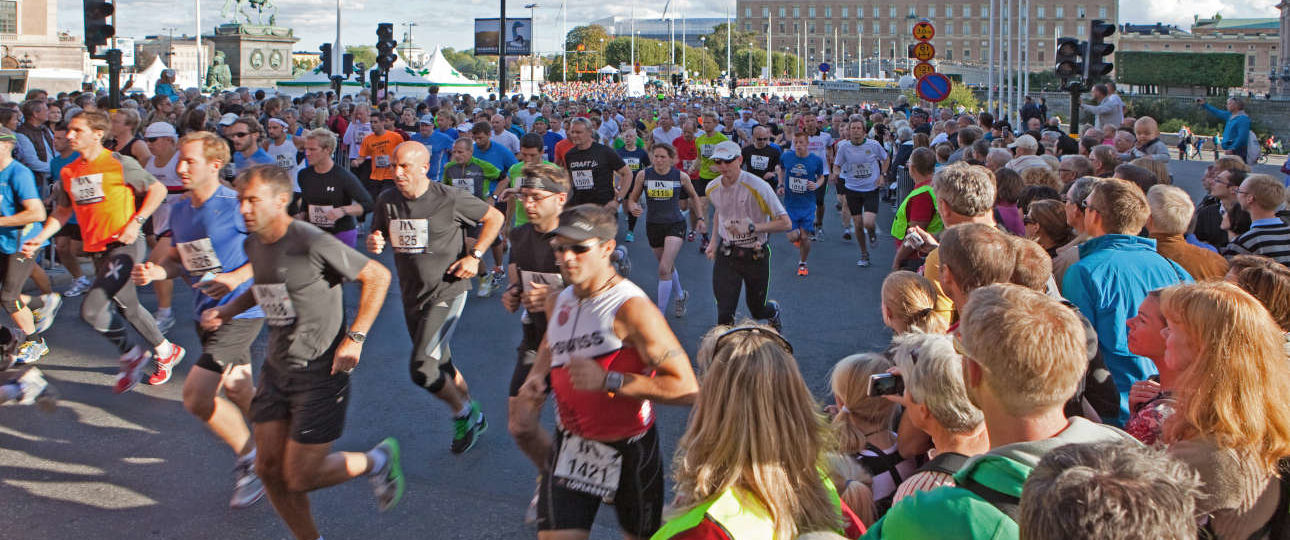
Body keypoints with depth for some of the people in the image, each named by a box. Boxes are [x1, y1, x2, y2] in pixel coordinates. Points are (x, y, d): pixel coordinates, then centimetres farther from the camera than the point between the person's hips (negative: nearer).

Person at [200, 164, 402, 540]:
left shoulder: (312, 244, -21)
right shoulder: (253, 244, 4)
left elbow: (378, 276, -14)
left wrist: (355, 337, -18)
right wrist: (229, 310, 7)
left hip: (320, 372, -8)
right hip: (277, 368, 8)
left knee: (299, 478, -4)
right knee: (269, 469, 7)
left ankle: (377, 461, 21)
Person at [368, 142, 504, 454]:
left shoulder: (449, 199, -14)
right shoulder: (387, 202, 0)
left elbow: (495, 217, -1)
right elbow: (377, 237, 13)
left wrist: (475, 256, -10)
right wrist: (373, 243, -12)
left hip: (447, 291, -6)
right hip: (411, 294, 6)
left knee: (421, 368, -17)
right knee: (440, 365, 17)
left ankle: (463, 412, 8)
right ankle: (473, 418, 38)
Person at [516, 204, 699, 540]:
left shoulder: (631, 308, -23)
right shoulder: (559, 302, 0)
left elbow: (686, 389, -29)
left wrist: (608, 381, -33)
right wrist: (538, 375, 3)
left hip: (629, 448, -5)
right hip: (572, 444, 5)